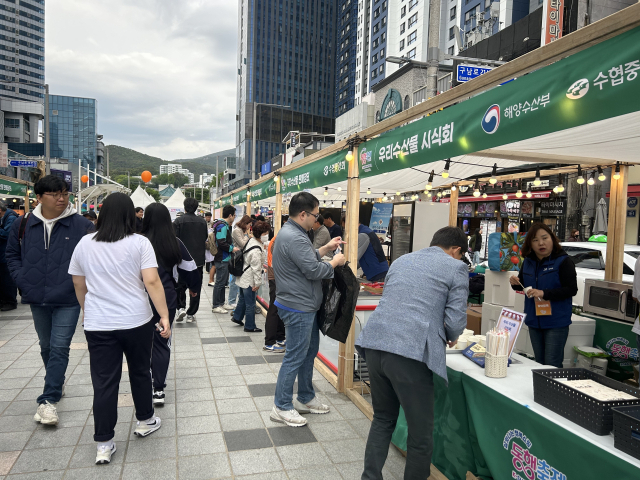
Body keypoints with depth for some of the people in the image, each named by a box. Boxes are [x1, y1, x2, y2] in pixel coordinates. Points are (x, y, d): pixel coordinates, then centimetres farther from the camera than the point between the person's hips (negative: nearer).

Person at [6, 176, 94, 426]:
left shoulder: (82, 225, -9)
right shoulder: (23, 225, 1)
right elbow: (12, 255, 14)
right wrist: (23, 280, 1)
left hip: (68, 300, -4)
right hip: (37, 299, 4)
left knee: (59, 347, -4)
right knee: (46, 346, 19)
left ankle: (48, 400, 3)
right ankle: (57, 383, 41)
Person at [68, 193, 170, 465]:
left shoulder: (84, 244, 3)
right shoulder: (139, 243, -7)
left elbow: (79, 285, 11)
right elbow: (152, 282, -15)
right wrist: (164, 316, -13)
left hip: (98, 325, 2)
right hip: (137, 321, -1)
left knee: (104, 383, 6)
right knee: (140, 372, 17)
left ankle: (104, 445, 12)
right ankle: (145, 421, 34)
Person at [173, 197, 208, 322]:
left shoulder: (178, 221, -9)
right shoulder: (203, 222, 1)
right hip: (198, 259, 2)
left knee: (180, 285, 14)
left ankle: (181, 308, -1)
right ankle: (191, 314, 10)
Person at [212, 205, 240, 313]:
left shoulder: (225, 226, 14)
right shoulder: (222, 226, -19)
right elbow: (221, 243, -25)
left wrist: (232, 247, 8)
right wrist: (232, 249, -14)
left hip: (225, 259, 11)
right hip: (222, 259, -11)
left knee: (223, 282, 17)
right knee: (220, 282, -3)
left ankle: (221, 303, 27)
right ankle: (216, 306, 5)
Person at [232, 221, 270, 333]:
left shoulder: (251, 240, 0)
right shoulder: (256, 251, -29)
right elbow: (256, 268, -24)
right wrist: (258, 283, -16)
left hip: (243, 277, 10)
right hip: (249, 280, -10)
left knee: (243, 299, 27)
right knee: (250, 304, 3)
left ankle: (237, 317, 44)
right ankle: (250, 326, 15)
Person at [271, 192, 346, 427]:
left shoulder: (290, 232, 12)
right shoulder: (294, 238, -23)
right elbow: (313, 270, -24)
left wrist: (325, 249, 10)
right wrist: (335, 262, -8)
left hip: (303, 306, 11)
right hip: (298, 308, -11)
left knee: (309, 351, 20)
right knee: (294, 358, 0)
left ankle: (305, 398, 33)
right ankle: (281, 407, 13)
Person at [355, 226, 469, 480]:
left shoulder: (401, 260, 23)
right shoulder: (456, 268, 6)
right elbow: (455, 319, -2)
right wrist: (451, 337, 22)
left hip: (374, 345, 6)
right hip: (410, 353, -6)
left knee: (383, 419, 24)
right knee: (421, 432, 11)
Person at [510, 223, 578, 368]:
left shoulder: (563, 261, -11)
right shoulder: (528, 261, 7)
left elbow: (571, 289, -17)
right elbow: (524, 286, 19)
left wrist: (544, 293, -26)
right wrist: (516, 284, -4)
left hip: (556, 322, -6)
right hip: (534, 321, 6)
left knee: (552, 365, -1)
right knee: (539, 363, 17)